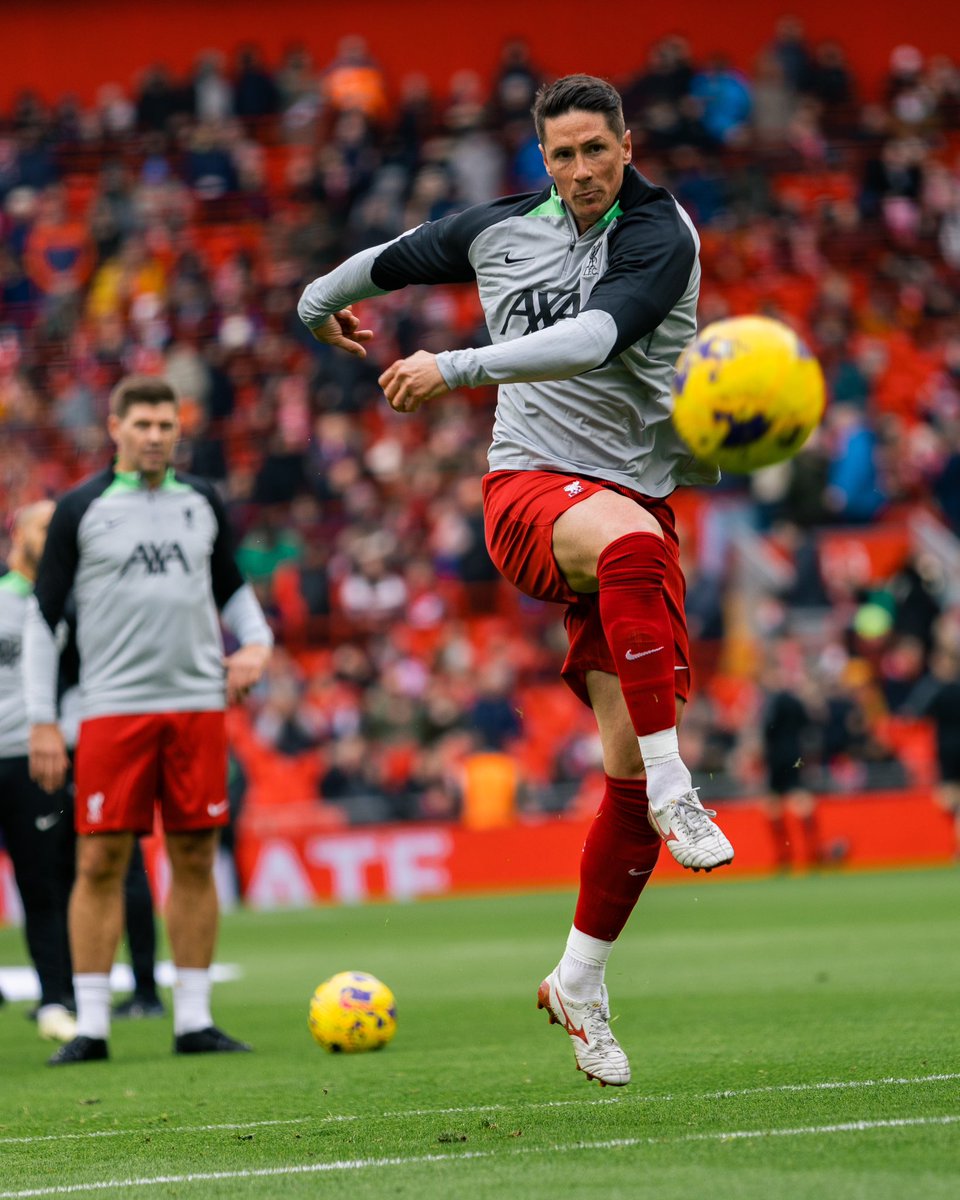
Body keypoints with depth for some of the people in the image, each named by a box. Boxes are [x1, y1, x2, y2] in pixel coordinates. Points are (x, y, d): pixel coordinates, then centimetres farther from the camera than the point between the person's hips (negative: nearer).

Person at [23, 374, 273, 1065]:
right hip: (113, 708, -3)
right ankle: (91, 1026, -1)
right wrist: (42, 722, -2)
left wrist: (256, 642, 3)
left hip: (198, 705, 3)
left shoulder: (202, 503, 11)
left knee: (196, 858, 3)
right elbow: (43, 619, 3)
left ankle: (194, 1020, 8)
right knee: (101, 860, -6)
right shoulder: (81, 509, 2)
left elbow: (231, 587, 24)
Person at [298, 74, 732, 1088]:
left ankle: (579, 983, 12)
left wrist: (459, 367, -29)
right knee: (629, 541, -39)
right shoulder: (500, 230, 7)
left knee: (629, 766, -3)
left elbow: (596, 337, -23)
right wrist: (321, 300, 45)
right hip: (528, 490, 0)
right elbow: (396, 258, 28)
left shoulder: (662, 238, -4)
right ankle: (674, 793, -40)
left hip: (637, 501, 1)